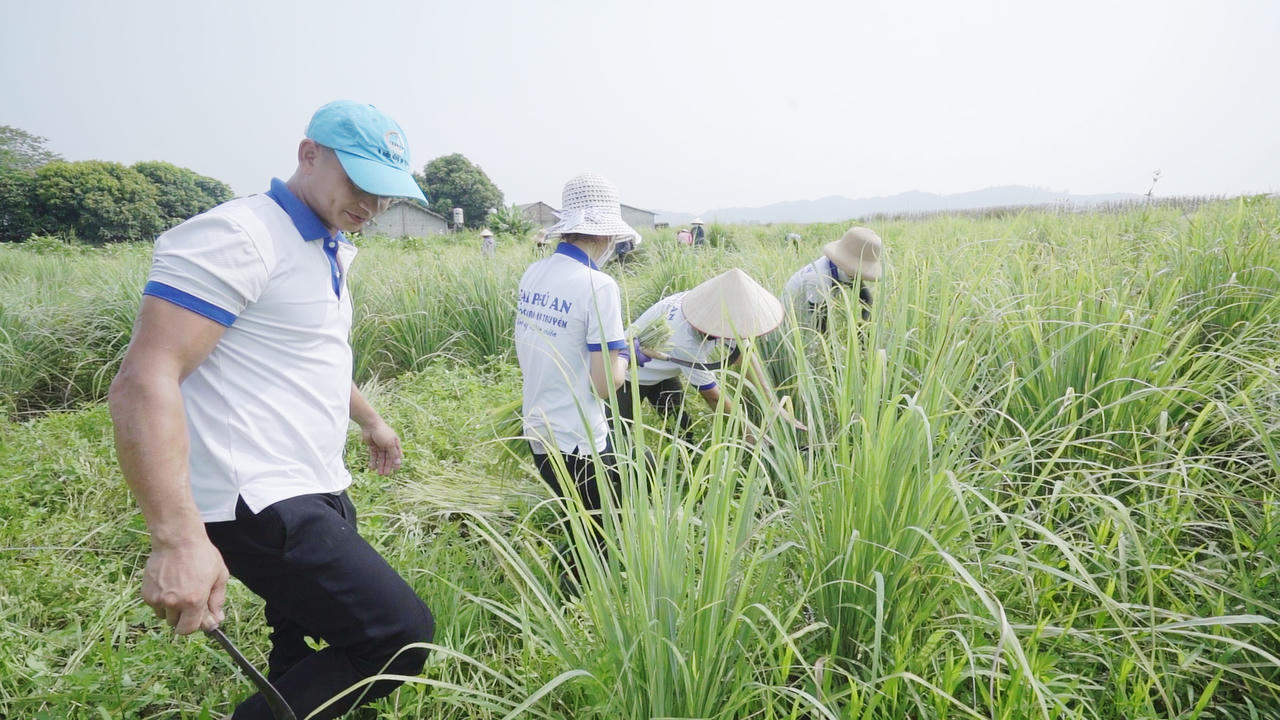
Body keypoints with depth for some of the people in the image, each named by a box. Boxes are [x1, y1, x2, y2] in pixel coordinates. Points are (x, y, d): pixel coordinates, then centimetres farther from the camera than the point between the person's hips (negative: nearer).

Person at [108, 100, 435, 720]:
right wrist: (178, 539, -30)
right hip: (261, 507, -9)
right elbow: (143, 383, -23)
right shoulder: (239, 237, -15)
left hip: (316, 493, 10)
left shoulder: (330, 251, 16)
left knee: (301, 669, 16)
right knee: (401, 635, -15)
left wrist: (368, 419, 41)